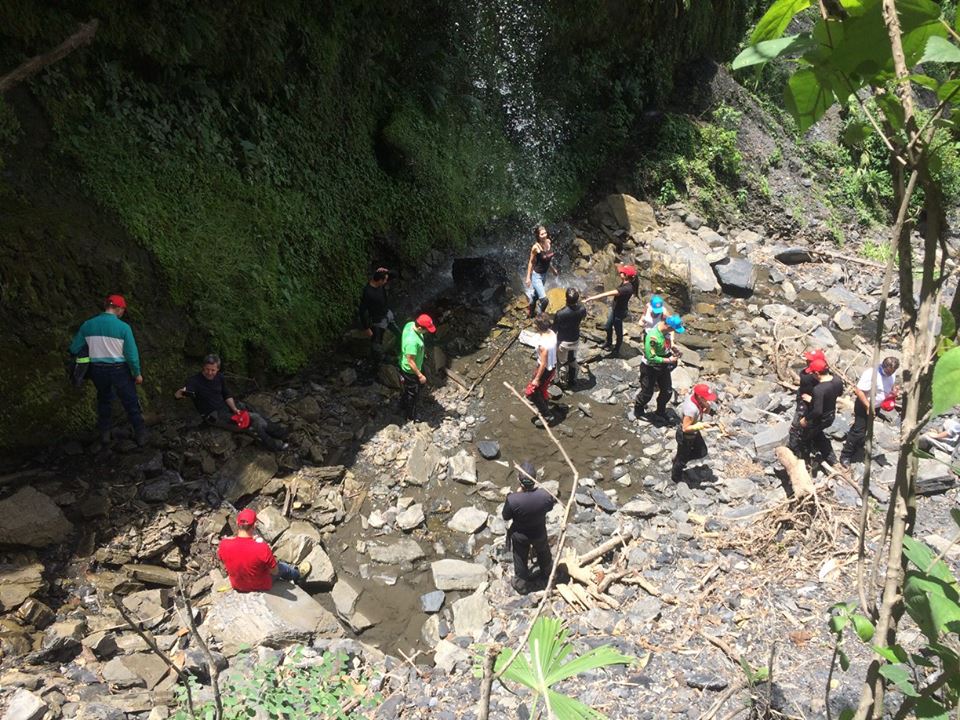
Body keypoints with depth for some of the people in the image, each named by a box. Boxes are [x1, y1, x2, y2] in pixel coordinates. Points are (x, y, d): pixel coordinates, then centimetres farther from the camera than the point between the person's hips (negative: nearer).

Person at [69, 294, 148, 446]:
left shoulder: (88, 325, -5)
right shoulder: (123, 327, -16)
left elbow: (74, 349, 1)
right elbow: (132, 354, -13)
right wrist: (137, 373, 0)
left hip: (98, 370, 3)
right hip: (119, 370, -3)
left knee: (104, 400, 25)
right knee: (131, 402, 11)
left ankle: (105, 433, 32)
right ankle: (141, 435, 15)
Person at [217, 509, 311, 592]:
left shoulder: (224, 544, -28)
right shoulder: (262, 548, -36)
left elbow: (222, 560, -4)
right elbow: (275, 571, -20)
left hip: (237, 585, 4)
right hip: (261, 586, -4)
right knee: (280, 566, 26)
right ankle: (297, 574, 58)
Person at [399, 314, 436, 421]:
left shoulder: (410, 324, -15)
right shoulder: (412, 341, -42)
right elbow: (410, 362, -31)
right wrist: (420, 375, -20)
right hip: (410, 371, -8)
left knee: (407, 390, 31)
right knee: (413, 394, 15)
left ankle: (403, 408, 54)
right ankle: (411, 418, 37)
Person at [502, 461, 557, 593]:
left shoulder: (512, 499, -39)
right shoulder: (545, 495, -34)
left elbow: (505, 516, -17)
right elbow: (550, 506, -8)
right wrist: (537, 488, -2)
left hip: (519, 535, -2)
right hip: (539, 533, 2)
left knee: (520, 559, 28)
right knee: (543, 552, 35)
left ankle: (521, 584, 51)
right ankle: (546, 571, 65)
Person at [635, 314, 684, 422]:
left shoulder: (666, 330, -14)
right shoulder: (653, 337, -37)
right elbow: (651, 358, -31)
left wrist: (672, 346, -6)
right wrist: (668, 360, -25)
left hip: (663, 366, 7)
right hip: (650, 368, -7)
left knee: (667, 391, 15)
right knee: (647, 393, 13)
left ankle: (660, 413, 38)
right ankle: (638, 409, 41)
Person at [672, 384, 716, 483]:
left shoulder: (696, 398, -15)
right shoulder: (691, 409, -39)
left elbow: (706, 411, 2)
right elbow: (686, 428, -32)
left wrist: (707, 407, -21)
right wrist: (700, 426, -41)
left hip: (694, 433, 8)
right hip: (685, 436, -8)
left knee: (702, 452, 25)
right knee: (682, 459, 16)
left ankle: (677, 459, 44)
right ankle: (676, 478, 43)